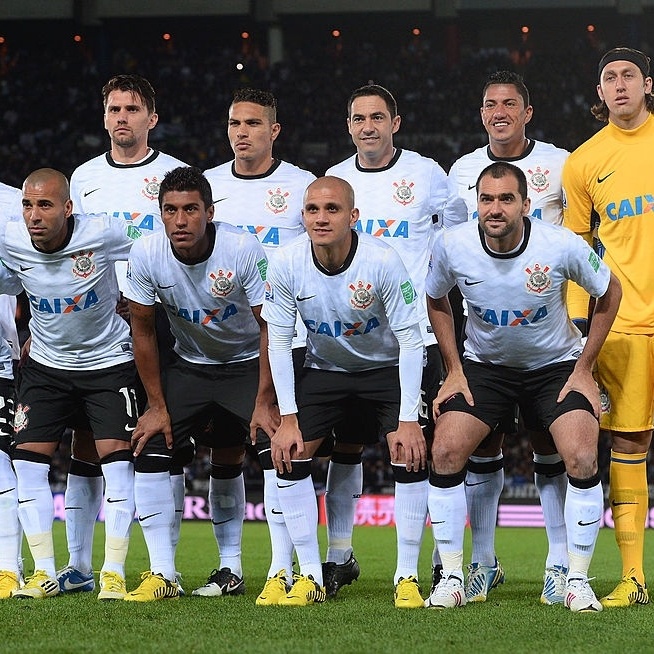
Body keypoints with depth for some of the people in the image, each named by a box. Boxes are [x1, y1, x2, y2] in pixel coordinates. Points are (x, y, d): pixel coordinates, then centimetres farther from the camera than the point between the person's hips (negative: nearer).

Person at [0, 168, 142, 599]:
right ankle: (45, 573, 2)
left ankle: (114, 572, -3)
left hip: (108, 362, -3)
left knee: (117, 459, -11)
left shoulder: (103, 234, -23)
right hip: (46, 365, 3)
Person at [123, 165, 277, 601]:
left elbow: (270, 324, -19)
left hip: (247, 364, -2)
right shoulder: (147, 256, -19)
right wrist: (157, 405, -5)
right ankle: (162, 575, -8)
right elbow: (143, 330, -6)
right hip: (189, 365, 2)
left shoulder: (243, 250, -27)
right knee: (151, 451, -11)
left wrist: (265, 401, -21)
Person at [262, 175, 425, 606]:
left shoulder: (383, 261, -27)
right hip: (324, 370, 3)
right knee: (288, 454, -10)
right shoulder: (286, 264, -19)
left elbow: (411, 340, -21)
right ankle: (311, 577, -2)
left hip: (387, 367, -3)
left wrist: (409, 421, -24)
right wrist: (288, 419, -13)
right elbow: (279, 342, -10)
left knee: (410, 453, -19)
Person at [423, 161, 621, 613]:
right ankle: (452, 579, -5)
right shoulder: (453, 246, -18)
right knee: (445, 452, -17)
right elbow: (436, 300, 5)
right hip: (483, 366, 2)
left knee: (583, 459, -22)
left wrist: (584, 369, -6)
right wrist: (454, 371, -1)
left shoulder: (562, 246, -23)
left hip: (557, 366, -2)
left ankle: (578, 581, -7)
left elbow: (609, 292, -4)